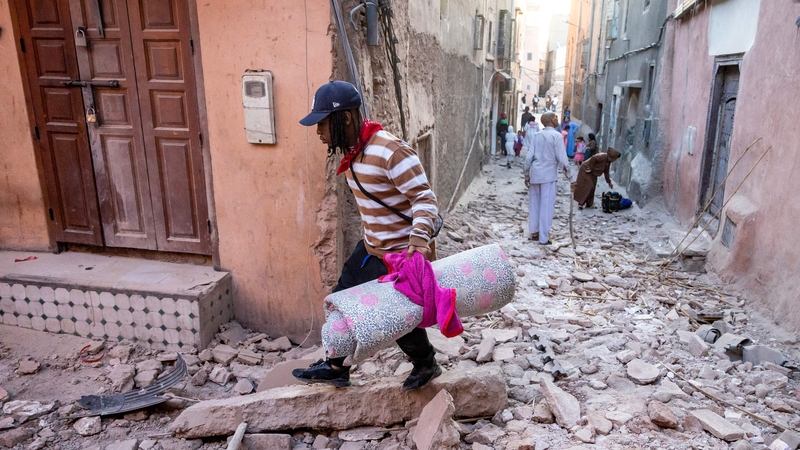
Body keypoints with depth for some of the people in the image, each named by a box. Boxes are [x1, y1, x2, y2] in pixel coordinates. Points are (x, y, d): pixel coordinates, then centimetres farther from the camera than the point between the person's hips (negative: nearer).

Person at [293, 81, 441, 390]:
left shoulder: (390, 151, -26)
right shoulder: (351, 152, 4)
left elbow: (424, 198, -25)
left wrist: (419, 237, -40)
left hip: (403, 254, -9)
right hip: (371, 248, 9)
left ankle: (426, 365, 37)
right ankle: (336, 367, 34)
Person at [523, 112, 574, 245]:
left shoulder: (537, 135, 7)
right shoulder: (557, 135, -8)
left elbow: (528, 157, 5)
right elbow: (562, 159, -12)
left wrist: (526, 176, 14)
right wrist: (570, 178, -6)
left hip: (535, 174, 5)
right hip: (548, 175, -5)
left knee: (534, 204, 14)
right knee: (546, 206, 1)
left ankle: (534, 232, 23)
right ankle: (544, 238, 5)